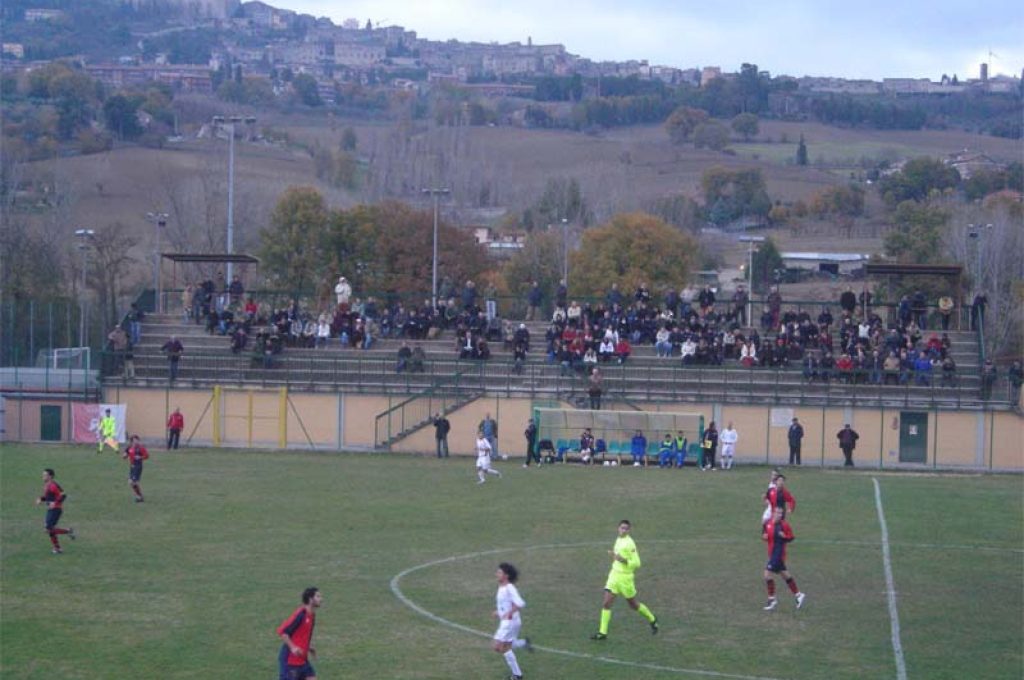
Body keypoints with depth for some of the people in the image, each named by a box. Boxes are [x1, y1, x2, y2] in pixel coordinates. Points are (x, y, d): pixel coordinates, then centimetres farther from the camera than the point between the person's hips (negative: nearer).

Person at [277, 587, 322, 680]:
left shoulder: (312, 615, 9)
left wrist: (309, 646, 11)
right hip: (289, 659, -9)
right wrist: (293, 647, -25)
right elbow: (281, 631, -20)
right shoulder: (300, 614, -19)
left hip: (302, 659, 9)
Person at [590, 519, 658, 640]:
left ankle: (652, 620, 35)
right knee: (606, 603, -5)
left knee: (633, 605, 10)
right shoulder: (618, 540, 8)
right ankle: (602, 632, -4)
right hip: (614, 574, 7)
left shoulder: (630, 543, -16)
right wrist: (613, 555, 5)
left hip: (625, 577, -7)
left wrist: (623, 560, -29)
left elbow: (636, 563, -16)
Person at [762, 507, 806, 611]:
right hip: (772, 553, 7)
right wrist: (764, 537, -5)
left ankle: (772, 599, 3)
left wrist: (784, 537, -26)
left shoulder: (784, 525, -14)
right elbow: (764, 533, 17)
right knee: (785, 575, 16)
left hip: (778, 553, -7)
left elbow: (791, 537, -6)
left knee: (767, 574, -9)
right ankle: (798, 595, 29)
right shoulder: (767, 523, 3)